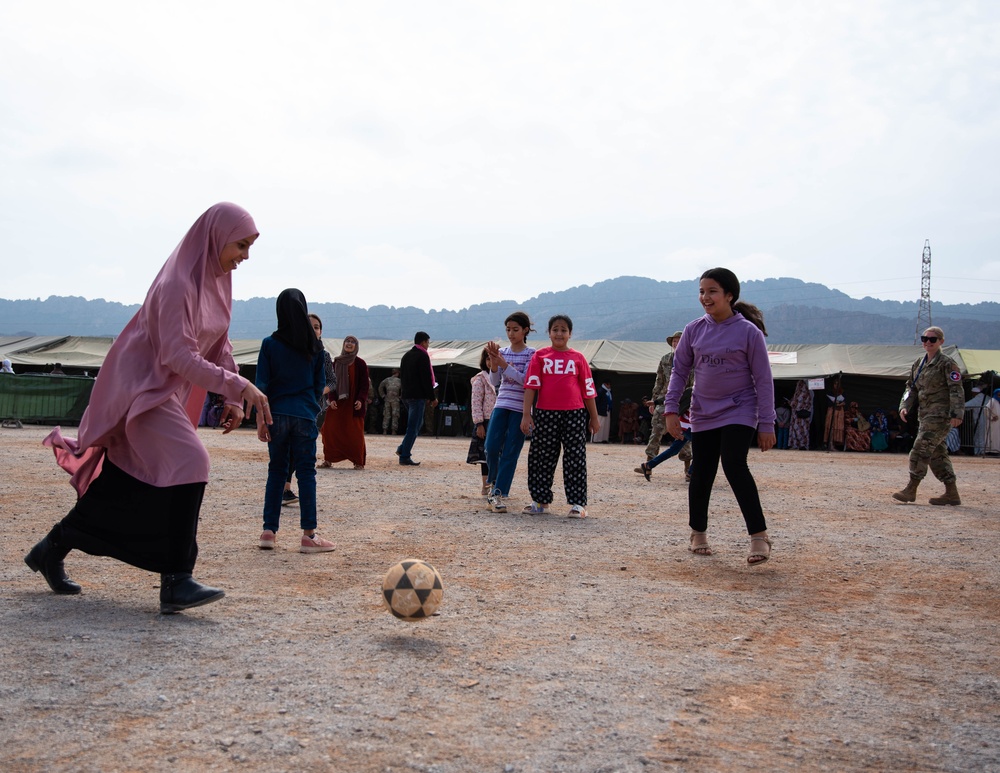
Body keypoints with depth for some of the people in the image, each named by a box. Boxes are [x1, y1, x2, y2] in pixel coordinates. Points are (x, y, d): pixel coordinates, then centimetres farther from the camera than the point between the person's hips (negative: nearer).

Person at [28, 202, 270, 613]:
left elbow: (218, 345, 13)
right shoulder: (178, 282, -21)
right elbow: (178, 356, -27)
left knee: (126, 484, 13)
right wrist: (239, 386, -30)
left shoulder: (216, 279, 6)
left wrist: (233, 399, 7)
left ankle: (52, 548, 32)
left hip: (167, 390, 9)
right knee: (187, 462, -24)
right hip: (140, 387, -9)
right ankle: (175, 581, -21)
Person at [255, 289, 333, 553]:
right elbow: (320, 384, 8)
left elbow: (261, 385, -3)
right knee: (306, 472, 1)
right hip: (305, 415, 0)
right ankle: (309, 535, -1)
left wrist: (260, 418, -1)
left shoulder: (270, 344, -2)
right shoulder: (315, 346, 2)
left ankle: (269, 531, 9)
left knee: (276, 471, 10)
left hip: (277, 415, 1)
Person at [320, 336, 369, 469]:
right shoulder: (337, 362, 9)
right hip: (338, 403, 4)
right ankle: (328, 459, 8)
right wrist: (332, 399, -2)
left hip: (354, 403, -4)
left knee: (355, 433, -3)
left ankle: (359, 462, 4)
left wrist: (360, 400, -15)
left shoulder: (360, 363, -1)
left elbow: (365, 384, -3)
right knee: (330, 429, 0)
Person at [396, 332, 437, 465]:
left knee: (417, 423, 19)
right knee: (413, 426, -4)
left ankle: (403, 448, 9)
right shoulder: (423, 356, -11)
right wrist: (432, 397, -9)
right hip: (417, 396, -8)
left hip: (405, 395, 8)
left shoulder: (406, 355, 15)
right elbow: (426, 379, -15)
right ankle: (405, 457, -5)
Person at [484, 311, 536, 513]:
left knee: (510, 453, -3)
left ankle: (500, 494, 0)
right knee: (491, 447, -6)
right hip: (501, 405, 3)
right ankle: (494, 483, 20)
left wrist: (503, 363, -21)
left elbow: (525, 380, -14)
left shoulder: (531, 354, -3)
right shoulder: (502, 352, 8)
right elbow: (494, 381, 3)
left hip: (520, 408, -3)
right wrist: (493, 362, -15)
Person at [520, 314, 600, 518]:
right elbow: (531, 385, 0)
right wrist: (526, 414, -8)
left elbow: (588, 389, 10)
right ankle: (541, 501, 18)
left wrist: (594, 418, 9)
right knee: (541, 457, 6)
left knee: (575, 458, -1)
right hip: (545, 414, 1)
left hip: (574, 415, -1)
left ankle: (578, 503, 4)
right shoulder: (540, 356, 6)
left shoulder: (578, 358, 6)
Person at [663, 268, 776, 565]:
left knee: (734, 465, -21)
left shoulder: (748, 332, -10)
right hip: (703, 414, 4)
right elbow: (679, 370, 7)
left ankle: (759, 535, -16)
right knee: (701, 474, 8)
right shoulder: (694, 330, 0)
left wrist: (766, 424, -9)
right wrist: (671, 408, -2)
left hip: (739, 412, -4)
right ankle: (698, 533, 27)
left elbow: (763, 379, -8)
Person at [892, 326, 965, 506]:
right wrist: (905, 405, 2)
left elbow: (956, 389, -11)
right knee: (937, 453, 10)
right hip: (925, 414, 8)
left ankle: (911, 490, -6)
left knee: (921, 449, -11)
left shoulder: (947, 363, -7)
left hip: (940, 414, -8)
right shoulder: (919, 363, 14)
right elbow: (911, 387, 17)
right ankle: (952, 494, 15)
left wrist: (957, 414, -18)